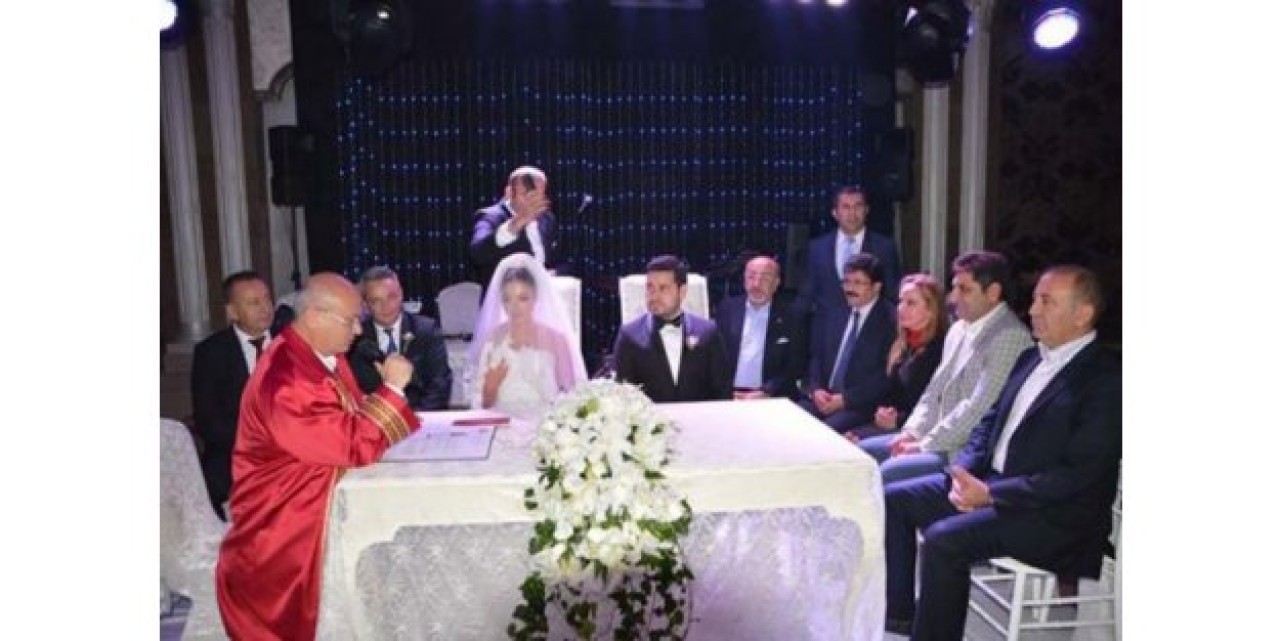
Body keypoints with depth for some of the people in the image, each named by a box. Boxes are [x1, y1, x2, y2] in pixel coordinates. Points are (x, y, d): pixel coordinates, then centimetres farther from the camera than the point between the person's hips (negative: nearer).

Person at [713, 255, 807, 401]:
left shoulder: (791, 317, 3)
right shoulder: (727, 309, 9)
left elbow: (795, 368, 1)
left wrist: (765, 393, -12)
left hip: (771, 399, -1)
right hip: (727, 397, 1)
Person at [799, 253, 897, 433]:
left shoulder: (889, 321, -4)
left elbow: (886, 375, -11)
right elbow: (816, 356, 17)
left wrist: (845, 398, -15)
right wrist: (816, 389, -1)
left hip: (861, 406, -6)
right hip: (823, 399, 6)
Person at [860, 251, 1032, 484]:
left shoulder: (1010, 336, -16)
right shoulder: (959, 329, 13)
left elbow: (978, 407, -21)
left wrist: (925, 444, -16)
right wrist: (911, 432, 3)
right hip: (935, 437, 9)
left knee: (888, 472, -26)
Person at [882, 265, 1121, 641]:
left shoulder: (1106, 380, -14)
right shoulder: (1031, 358, 12)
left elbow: (1078, 475, -20)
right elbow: (990, 422, 16)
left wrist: (990, 494, -21)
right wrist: (965, 473, -3)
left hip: (1053, 515, -8)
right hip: (987, 482, 9)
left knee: (943, 539, -28)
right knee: (893, 499, -1)